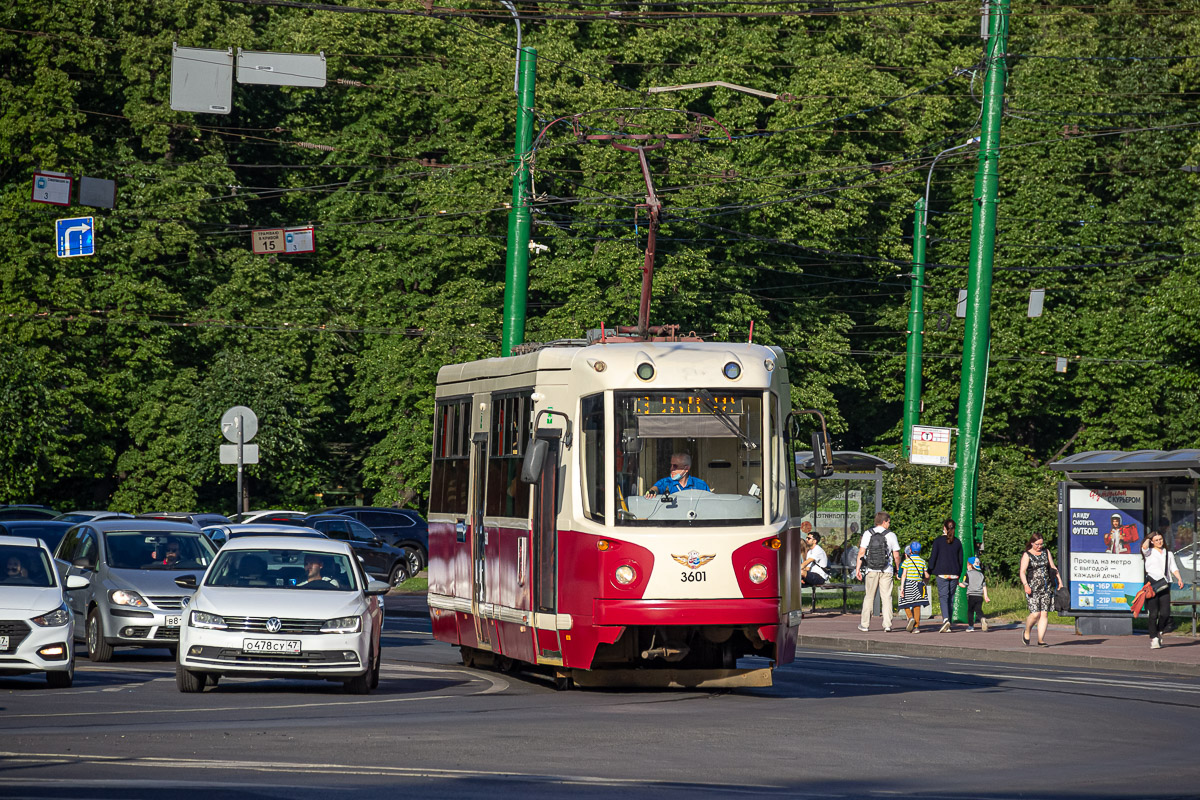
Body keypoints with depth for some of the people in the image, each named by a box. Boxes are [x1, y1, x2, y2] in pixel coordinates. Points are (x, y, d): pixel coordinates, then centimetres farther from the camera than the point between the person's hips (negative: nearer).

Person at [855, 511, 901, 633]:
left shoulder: (867, 534, 0)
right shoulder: (891, 535, -2)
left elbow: (861, 553, -5)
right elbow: (896, 556, 1)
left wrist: (858, 568, -2)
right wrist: (897, 569, 15)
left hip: (871, 571, 1)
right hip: (887, 571, -1)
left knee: (869, 597, 11)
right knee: (886, 597, 3)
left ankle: (864, 624, 14)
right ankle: (887, 625, -3)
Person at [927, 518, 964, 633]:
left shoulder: (938, 541, -4)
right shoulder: (957, 542, 7)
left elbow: (933, 558, -5)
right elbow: (960, 560, 12)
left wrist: (929, 573, 3)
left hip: (942, 574, -4)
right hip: (954, 574, 4)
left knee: (943, 597, -8)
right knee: (951, 598, 10)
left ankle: (946, 619, -30)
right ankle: (948, 626, 12)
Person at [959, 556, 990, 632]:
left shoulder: (968, 574, -2)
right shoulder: (981, 574, 13)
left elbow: (964, 585, -4)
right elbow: (984, 586, 10)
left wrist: (958, 583, 16)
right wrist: (986, 596, 12)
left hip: (971, 595, -4)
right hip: (980, 596, 4)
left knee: (970, 610, 9)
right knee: (978, 610, 1)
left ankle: (971, 625, 9)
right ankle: (982, 619, -29)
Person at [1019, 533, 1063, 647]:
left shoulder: (1046, 552, 12)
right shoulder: (1027, 555, -2)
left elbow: (1053, 568, 18)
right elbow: (1022, 572, -10)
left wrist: (1060, 581, 10)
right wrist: (1026, 585, -25)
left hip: (1046, 588, 4)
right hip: (1033, 588, -4)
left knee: (1044, 614, -2)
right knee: (1035, 614, -12)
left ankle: (1041, 640, 1)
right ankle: (1026, 632, 15)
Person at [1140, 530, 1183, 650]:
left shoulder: (1169, 554, 19)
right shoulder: (1149, 552, 8)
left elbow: (1174, 568, 12)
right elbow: (1144, 547, -14)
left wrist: (1179, 578, -5)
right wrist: (1148, 539, 5)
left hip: (1164, 585, 3)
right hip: (1152, 584, -3)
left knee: (1165, 613, -5)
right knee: (1153, 613, -8)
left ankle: (1159, 632, 22)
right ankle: (1153, 639, -3)